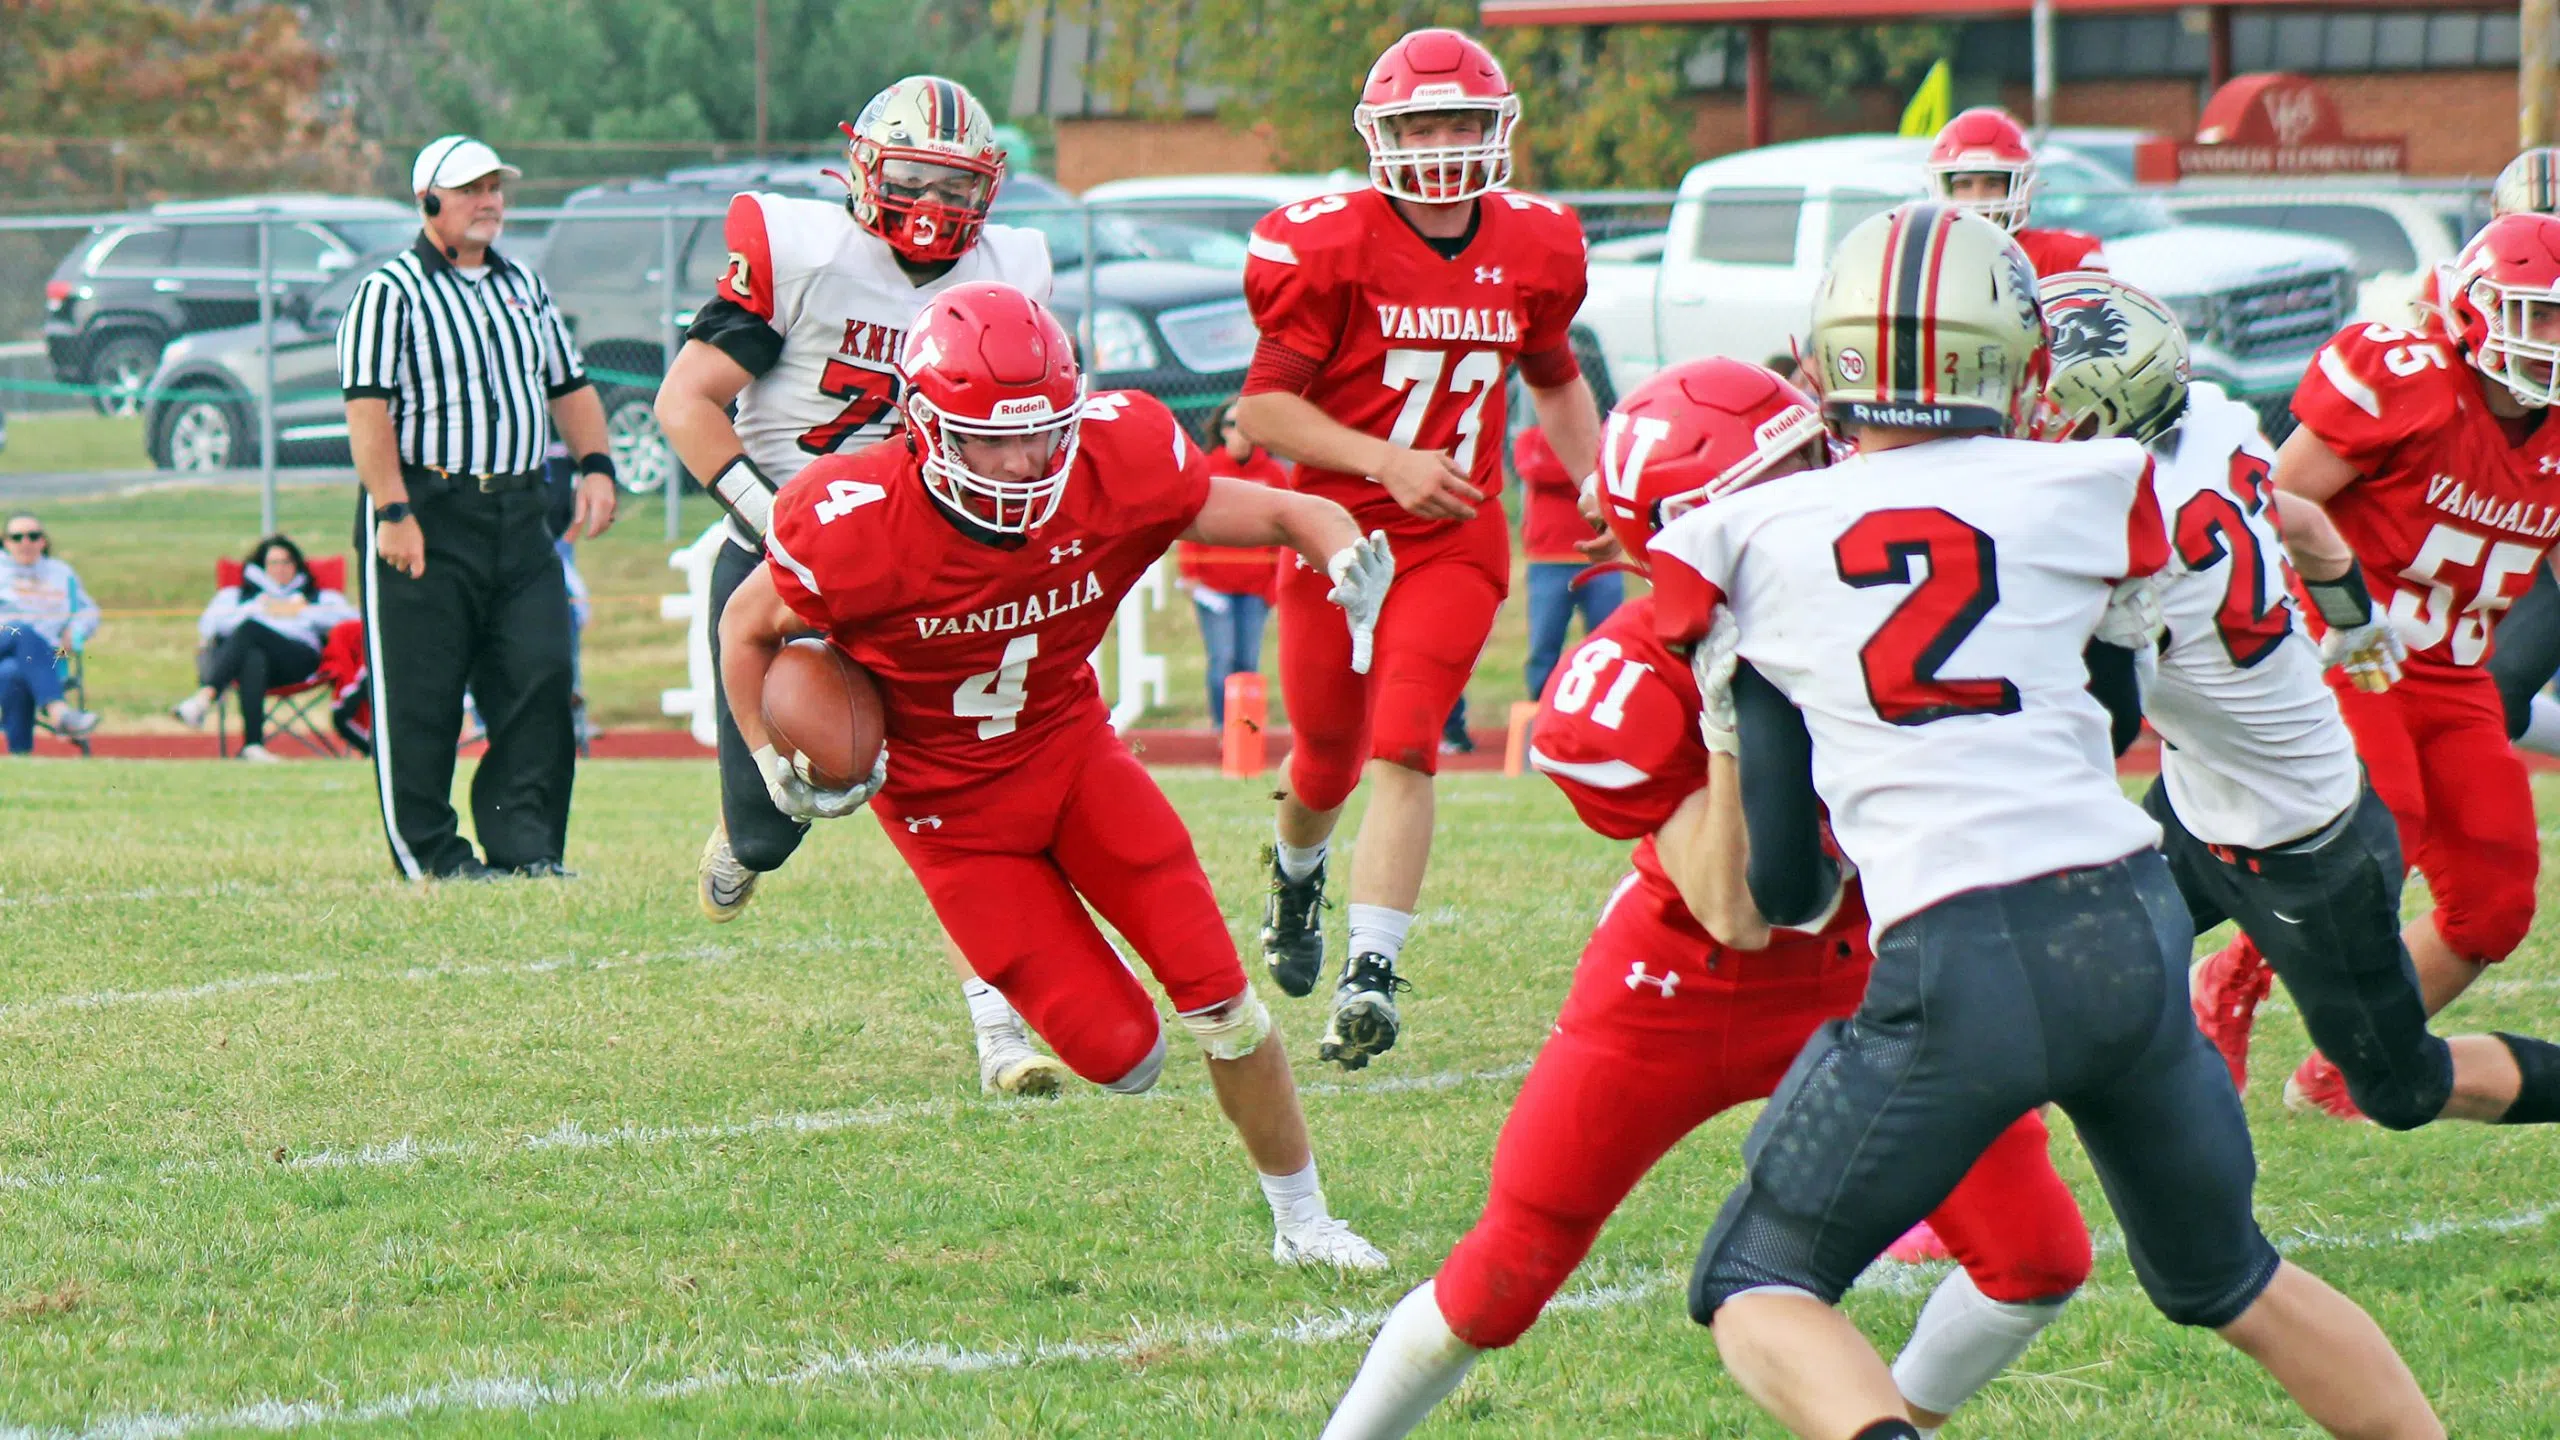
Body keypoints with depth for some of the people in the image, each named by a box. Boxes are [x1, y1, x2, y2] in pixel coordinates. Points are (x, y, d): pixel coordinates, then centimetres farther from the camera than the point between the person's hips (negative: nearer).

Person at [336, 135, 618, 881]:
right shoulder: (390, 293, -5)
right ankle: (431, 852, 5)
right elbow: (368, 407, -12)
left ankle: (522, 840, 3)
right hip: (427, 517, -6)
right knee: (419, 697, -2)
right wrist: (393, 512, -19)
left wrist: (595, 466, 7)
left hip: (517, 513, 6)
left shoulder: (524, 288, 17)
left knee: (541, 678, -3)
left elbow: (568, 387, 23)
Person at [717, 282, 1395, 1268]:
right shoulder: (857, 530, -28)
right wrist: (774, 766, -18)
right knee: (1122, 1054, -10)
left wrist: (1353, 562, -31)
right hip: (949, 804, -3)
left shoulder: (1115, 470, -21)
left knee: (1217, 992, -7)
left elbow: (1283, 514, -9)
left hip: (1070, 748, 3)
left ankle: (1302, 1221, 14)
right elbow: (746, 629, -7)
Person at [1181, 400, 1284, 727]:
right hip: (1213, 585, -2)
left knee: (1249, 661, 2)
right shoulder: (1205, 471, 2)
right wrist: (1191, 574, -4)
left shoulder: (1273, 474, 7)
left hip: (1256, 586, 2)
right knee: (1222, 659, -8)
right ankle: (1221, 728, -4)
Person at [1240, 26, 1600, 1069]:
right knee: (1328, 759, 14)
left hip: (1453, 542, 1)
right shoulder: (1329, 248, -11)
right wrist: (1387, 462, -20)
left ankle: (1371, 978, -20)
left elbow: (1555, 384, 21)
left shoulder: (1533, 251, 2)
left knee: (1404, 749, -16)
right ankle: (1296, 872, 50)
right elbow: (1265, 406, -10)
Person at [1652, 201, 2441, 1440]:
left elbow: (1781, 890, 9)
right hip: (2130, 930, 3)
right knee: (2226, 1278, 25)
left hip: (1953, 967, -3)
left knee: (1755, 1287, 8)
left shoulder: (1749, 542, 7)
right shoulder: (2085, 493, 9)